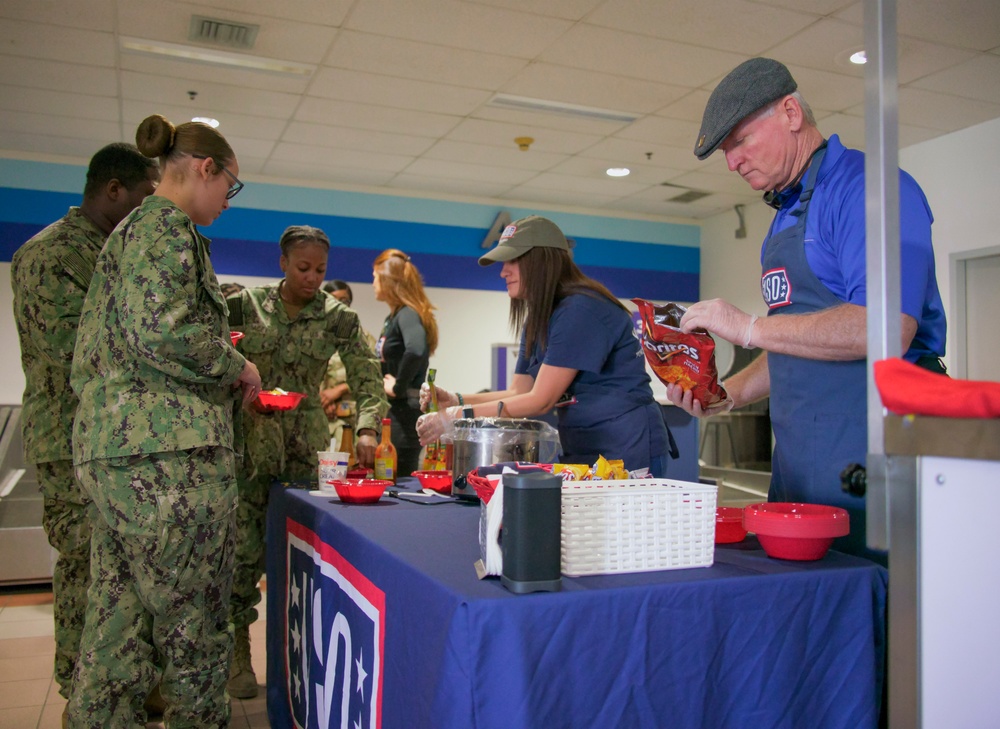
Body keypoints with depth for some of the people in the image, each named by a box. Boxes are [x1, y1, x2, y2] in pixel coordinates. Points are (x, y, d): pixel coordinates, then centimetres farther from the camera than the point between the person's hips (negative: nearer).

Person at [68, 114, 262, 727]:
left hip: (111, 451, 10)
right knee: (194, 628, 1)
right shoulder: (167, 227, -6)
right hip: (169, 453, -10)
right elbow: (161, 329, -23)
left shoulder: (129, 229, 23)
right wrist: (237, 367, -7)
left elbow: (89, 354, 24)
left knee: (118, 623, 14)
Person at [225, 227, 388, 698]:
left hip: (301, 447, 1)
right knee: (243, 547, -1)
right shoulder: (246, 305, 1)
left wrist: (367, 429, -24)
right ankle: (239, 651, 17)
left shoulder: (338, 319, 0)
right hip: (248, 442, -1)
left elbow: (367, 380, -7)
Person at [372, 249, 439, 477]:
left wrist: (399, 388, -22)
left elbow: (415, 350, -34)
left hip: (404, 411, -9)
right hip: (390, 409, 9)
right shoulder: (393, 317, 15)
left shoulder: (407, 314, -13)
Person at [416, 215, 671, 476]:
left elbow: (541, 400, -21)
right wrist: (455, 400, -7)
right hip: (582, 454, 8)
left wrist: (458, 416, -21)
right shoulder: (537, 320, 10)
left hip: (626, 452, -8)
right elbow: (519, 392, 7)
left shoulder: (581, 310, -19)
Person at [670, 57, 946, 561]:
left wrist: (751, 328, -18)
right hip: (797, 458, 9)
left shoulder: (869, 186, -10)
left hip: (864, 454, -8)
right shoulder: (786, 214, 19)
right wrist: (728, 393, 9)